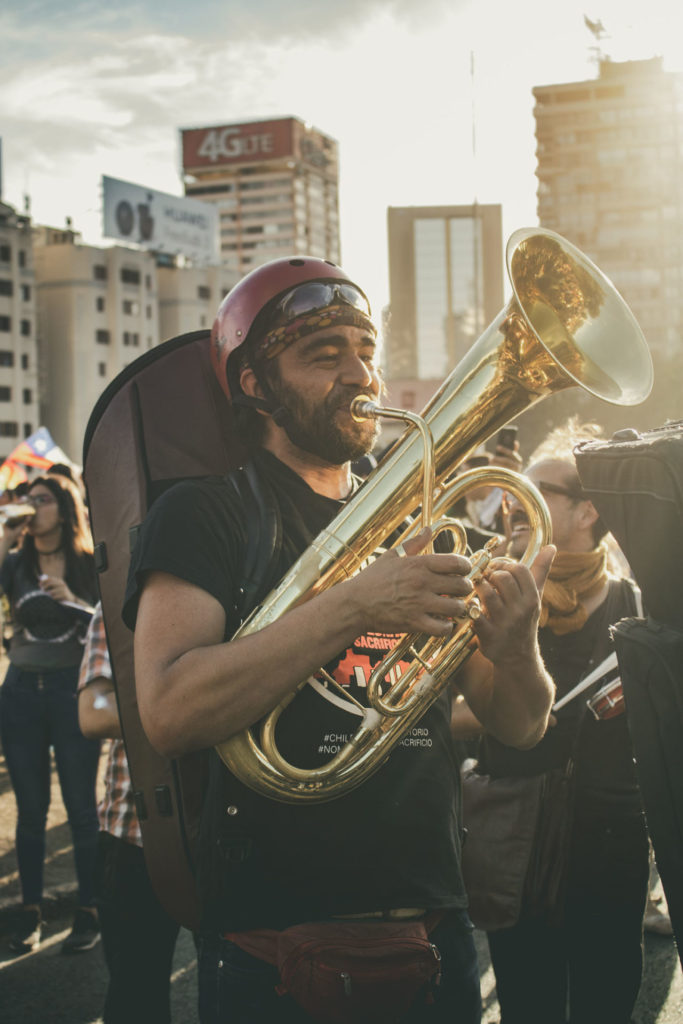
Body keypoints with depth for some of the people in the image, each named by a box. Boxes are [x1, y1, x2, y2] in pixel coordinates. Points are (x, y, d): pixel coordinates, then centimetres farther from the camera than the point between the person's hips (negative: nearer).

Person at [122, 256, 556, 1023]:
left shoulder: (415, 525, 9)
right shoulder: (204, 513, -7)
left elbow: (518, 727, 7)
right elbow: (169, 714, -23)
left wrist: (517, 650, -16)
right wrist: (353, 607, -29)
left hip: (431, 927, 5)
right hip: (276, 952, -5)